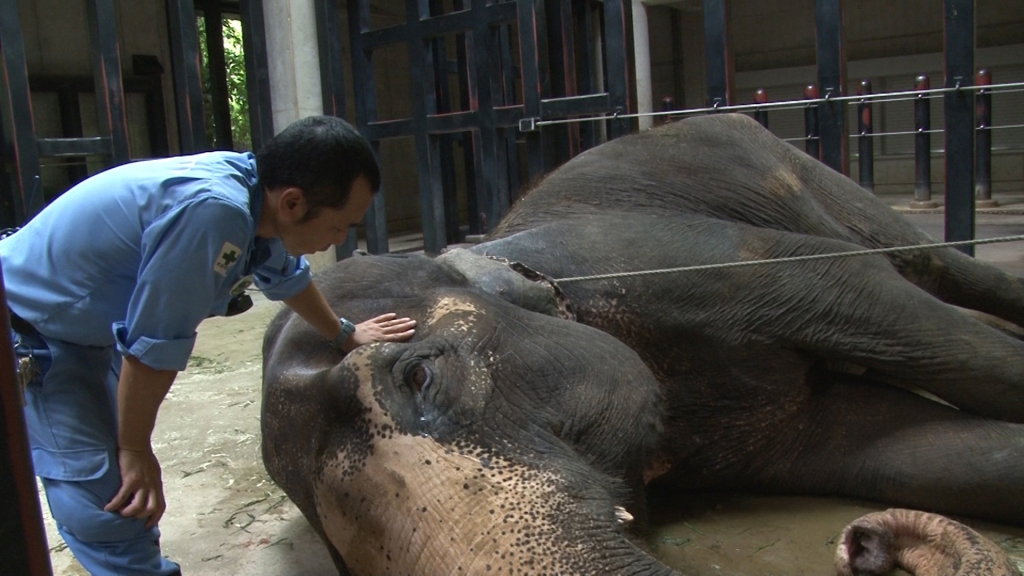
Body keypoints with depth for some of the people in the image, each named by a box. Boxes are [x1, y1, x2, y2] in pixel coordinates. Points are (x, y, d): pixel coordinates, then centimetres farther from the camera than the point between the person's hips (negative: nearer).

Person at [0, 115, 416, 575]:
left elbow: (287, 277, 13)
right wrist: (135, 450, -16)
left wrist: (346, 335, 25)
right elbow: (154, 345, -30)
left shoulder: (257, 191, -8)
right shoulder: (209, 211, -37)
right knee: (109, 497, -10)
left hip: (85, 326, 9)